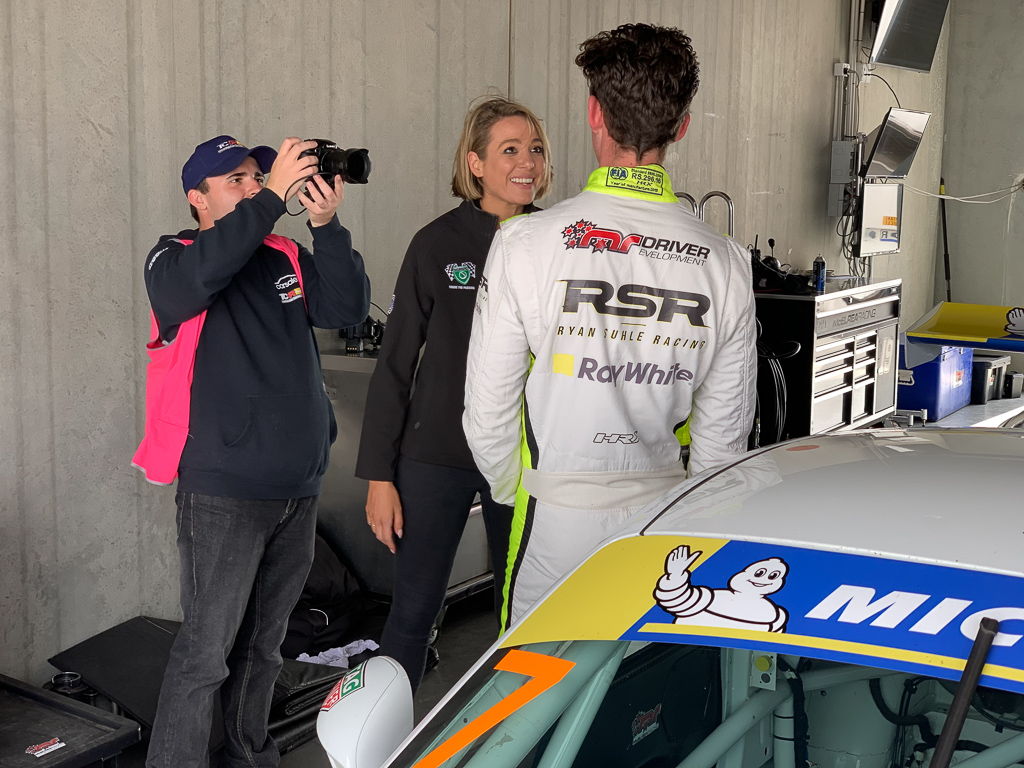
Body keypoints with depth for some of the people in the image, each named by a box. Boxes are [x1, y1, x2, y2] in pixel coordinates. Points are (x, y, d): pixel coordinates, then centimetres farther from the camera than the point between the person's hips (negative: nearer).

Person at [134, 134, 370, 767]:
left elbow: (348, 308, -3)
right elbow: (204, 271, -25)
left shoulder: (288, 258, 11)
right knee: (207, 650, -6)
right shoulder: (172, 260, -1)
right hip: (224, 493, -5)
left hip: (299, 487, 5)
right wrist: (273, 196, -26)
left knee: (264, 643, 15)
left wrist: (326, 225, -15)